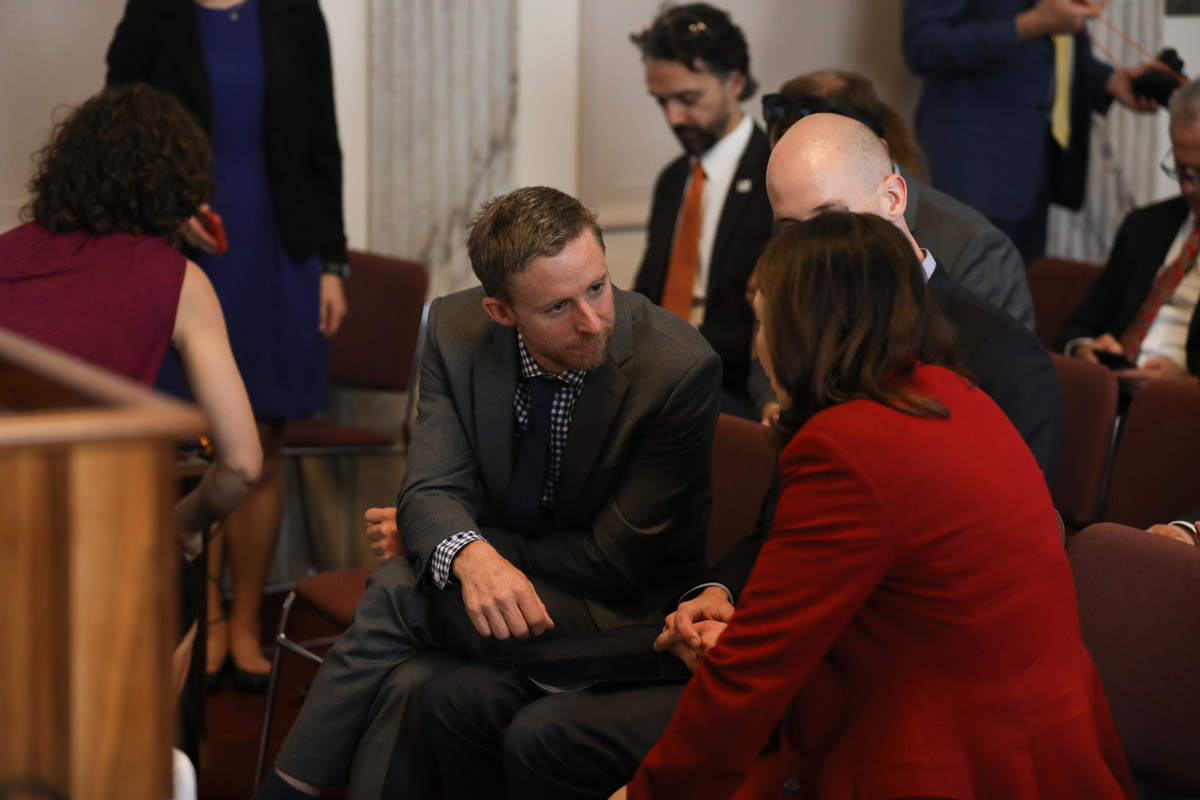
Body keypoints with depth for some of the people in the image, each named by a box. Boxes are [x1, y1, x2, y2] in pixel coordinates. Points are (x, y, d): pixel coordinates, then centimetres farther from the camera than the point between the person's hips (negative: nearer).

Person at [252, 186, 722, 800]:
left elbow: (616, 559, -17)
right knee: (410, 681, -29)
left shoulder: (680, 368, -23)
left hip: (620, 610, -3)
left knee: (399, 593, -26)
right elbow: (433, 489, -13)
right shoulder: (457, 329, -10)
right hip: (499, 567, 4)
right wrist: (470, 556, -39)